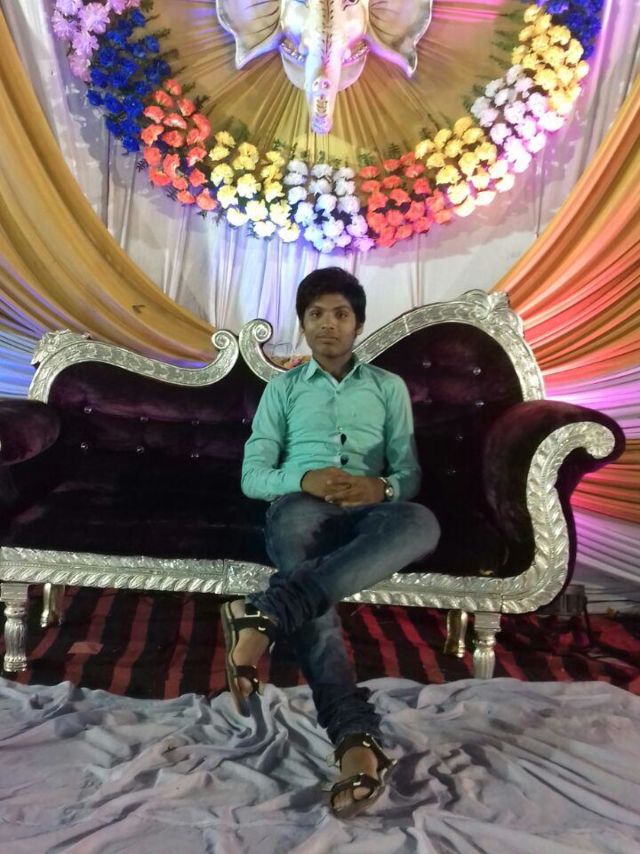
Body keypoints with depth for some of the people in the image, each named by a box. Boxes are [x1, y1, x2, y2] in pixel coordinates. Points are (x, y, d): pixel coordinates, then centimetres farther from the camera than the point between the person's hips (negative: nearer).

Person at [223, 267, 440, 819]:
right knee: (296, 521, -43)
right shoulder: (283, 389, 20)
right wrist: (305, 479, -11)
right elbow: (252, 476, 11)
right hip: (301, 507, -1)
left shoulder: (389, 388, 22)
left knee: (421, 524, -37)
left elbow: (410, 473, 15)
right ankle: (357, 738, -53)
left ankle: (264, 614, -47)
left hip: (366, 512, 1)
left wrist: (380, 488, -11)